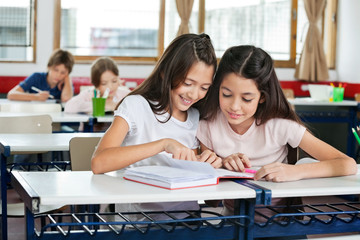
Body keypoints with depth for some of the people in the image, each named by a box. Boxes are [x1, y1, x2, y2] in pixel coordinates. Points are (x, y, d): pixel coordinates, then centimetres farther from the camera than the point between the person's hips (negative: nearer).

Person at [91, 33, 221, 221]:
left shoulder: (195, 117, 13)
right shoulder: (136, 106, -6)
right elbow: (98, 163, -22)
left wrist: (203, 165, -2)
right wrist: (164, 144, -27)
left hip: (183, 217, 4)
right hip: (136, 217, -4)